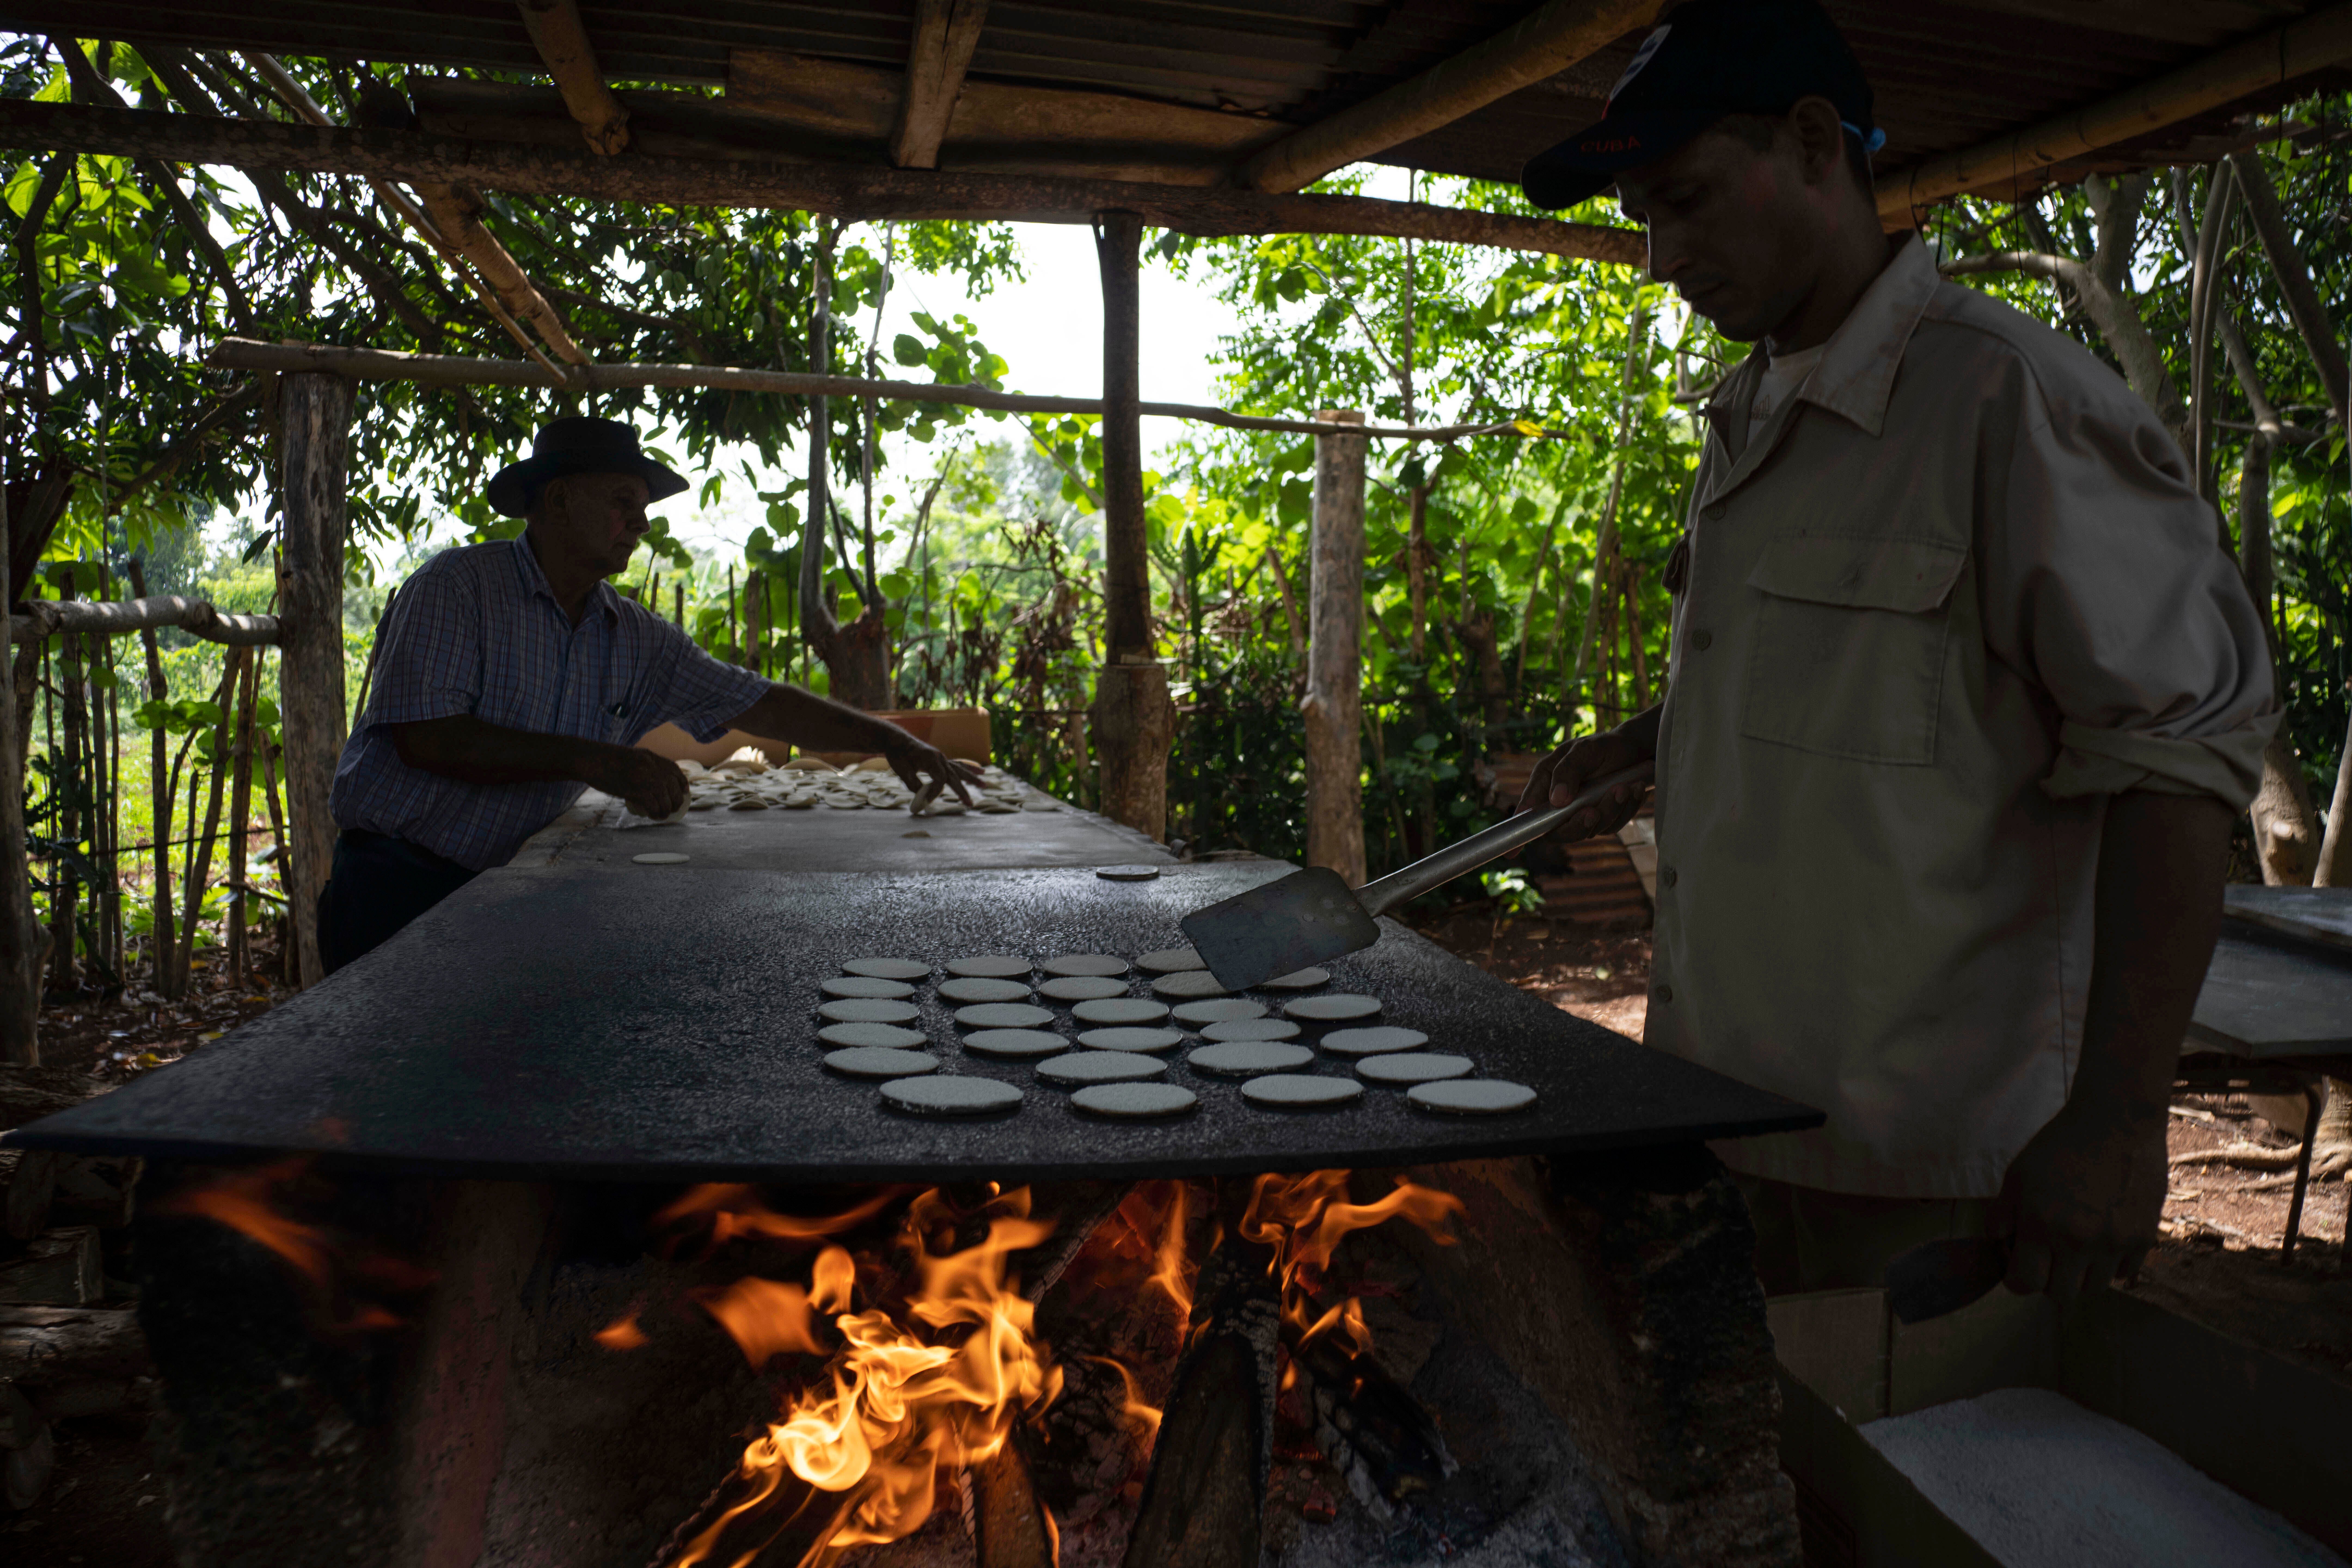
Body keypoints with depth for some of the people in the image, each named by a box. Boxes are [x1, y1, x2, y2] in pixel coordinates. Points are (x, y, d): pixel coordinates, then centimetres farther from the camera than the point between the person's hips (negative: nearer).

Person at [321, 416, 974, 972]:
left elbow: (755, 703, 10)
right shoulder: (457, 586, -9)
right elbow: (426, 738, -19)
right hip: (399, 887, -5)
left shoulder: (635, 638, 7)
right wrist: (592, 761, -23)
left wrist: (888, 739, 3)